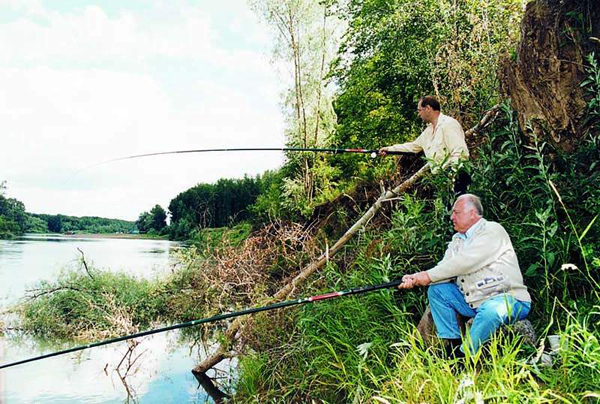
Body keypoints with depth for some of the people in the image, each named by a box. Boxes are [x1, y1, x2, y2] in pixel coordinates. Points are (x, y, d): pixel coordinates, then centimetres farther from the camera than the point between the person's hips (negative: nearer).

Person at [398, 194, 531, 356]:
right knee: (436, 290, -1)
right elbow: (445, 268, 2)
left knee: (490, 310, -37)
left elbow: (465, 262, -23)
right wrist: (415, 279, -15)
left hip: (510, 299, -8)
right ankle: (453, 346, -2)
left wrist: (429, 276, -19)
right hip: (474, 302, 8)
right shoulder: (458, 239, 13)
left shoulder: (492, 231, -12)